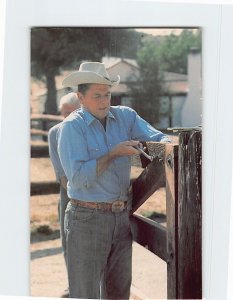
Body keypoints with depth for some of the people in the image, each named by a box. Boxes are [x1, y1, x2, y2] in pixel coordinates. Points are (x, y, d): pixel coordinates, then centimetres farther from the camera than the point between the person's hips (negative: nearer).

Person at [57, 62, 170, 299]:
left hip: (121, 216, 5)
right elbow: (78, 177, -19)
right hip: (87, 218, -5)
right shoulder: (72, 127, -11)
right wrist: (114, 153, -18)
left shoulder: (125, 116, 5)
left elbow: (156, 137, 0)